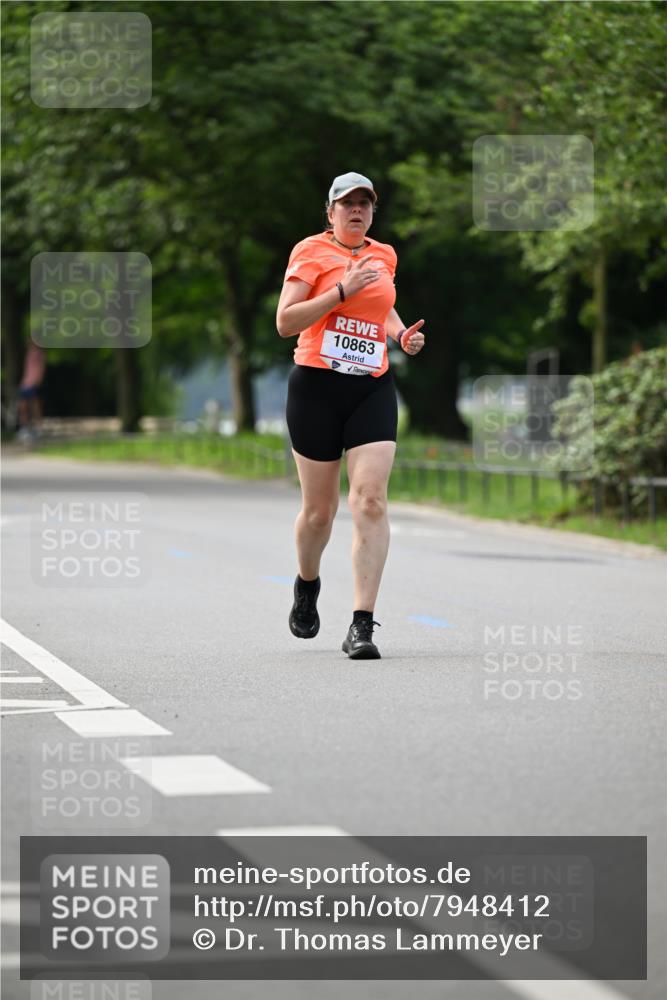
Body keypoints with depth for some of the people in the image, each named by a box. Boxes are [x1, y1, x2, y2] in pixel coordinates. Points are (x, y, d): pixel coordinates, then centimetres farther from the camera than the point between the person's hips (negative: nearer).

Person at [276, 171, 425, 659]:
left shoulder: (384, 256, 14)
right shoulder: (312, 251, -2)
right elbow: (285, 322, -11)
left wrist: (402, 333, 12)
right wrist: (343, 290, -16)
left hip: (373, 389, 3)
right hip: (316, 386, -3)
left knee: (371, 499, -14)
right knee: (319, 509, 6)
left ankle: (362, 624, -15)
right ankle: (307, 585, 38)